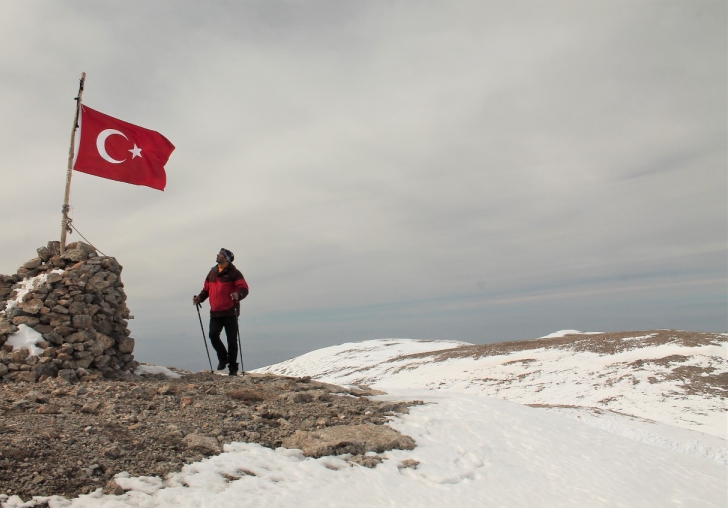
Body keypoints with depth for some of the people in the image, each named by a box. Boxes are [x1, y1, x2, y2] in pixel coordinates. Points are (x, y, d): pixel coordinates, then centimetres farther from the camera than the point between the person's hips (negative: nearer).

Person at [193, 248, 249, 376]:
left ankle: (233, 367, 12)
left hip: (230, 312, -5)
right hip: (215, 313, 5)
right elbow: (206, 289, 21)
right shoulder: (212, 272, 16)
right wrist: (199, 298, 3)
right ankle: (223, 358, 17)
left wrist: (238, 295, -32)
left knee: (232, 340, 1)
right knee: (213, 336, -9)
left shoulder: (233, 273, -2)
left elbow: (244, 288, -11)